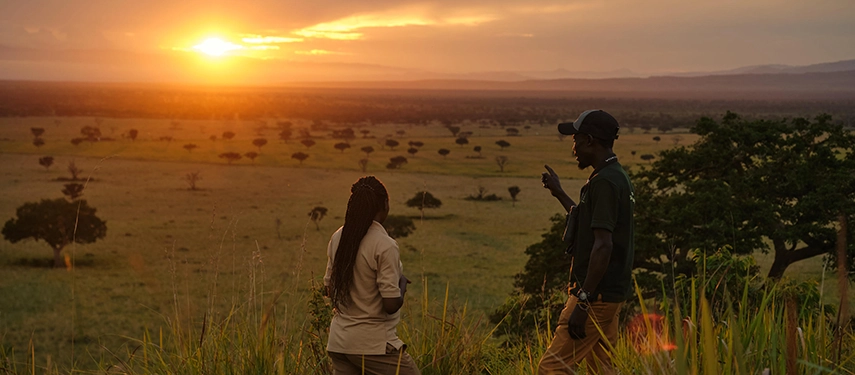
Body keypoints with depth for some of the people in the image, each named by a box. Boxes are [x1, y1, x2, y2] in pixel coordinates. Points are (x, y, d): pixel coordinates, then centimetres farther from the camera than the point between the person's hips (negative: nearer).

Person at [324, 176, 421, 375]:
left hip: (339, 341, 7)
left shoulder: (338, 238, 4)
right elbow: (391, 304, -17)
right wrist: (402, 285, 2)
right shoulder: (385, 246, -16)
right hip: (374, 345, -7)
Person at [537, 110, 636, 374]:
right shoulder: (618, 177, 15)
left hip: (597, 295, -10)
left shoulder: (604, 182, -18)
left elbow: (603, 245, -25)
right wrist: (559, 193, 36)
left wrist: (583, 301, -25)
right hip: (612, 294, 10)